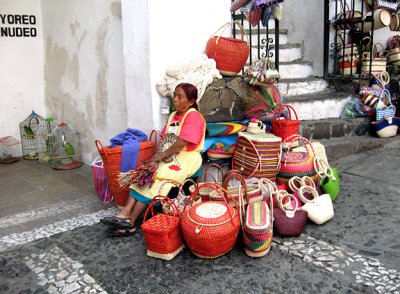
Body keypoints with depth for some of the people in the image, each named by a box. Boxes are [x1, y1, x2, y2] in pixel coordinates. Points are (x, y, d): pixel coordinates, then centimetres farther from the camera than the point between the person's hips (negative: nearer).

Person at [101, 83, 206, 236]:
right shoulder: (173, 116, 17)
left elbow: (181, 143, -20)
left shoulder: (193, 116, -11)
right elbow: (165, 140, 10)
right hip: (169, 157, 8)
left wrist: (161, 156, -12)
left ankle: (130, 222, -19)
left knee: (157, 179, -23)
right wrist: (157, 157, -7)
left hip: (185, 158, -8)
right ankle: (125, 213, -20)